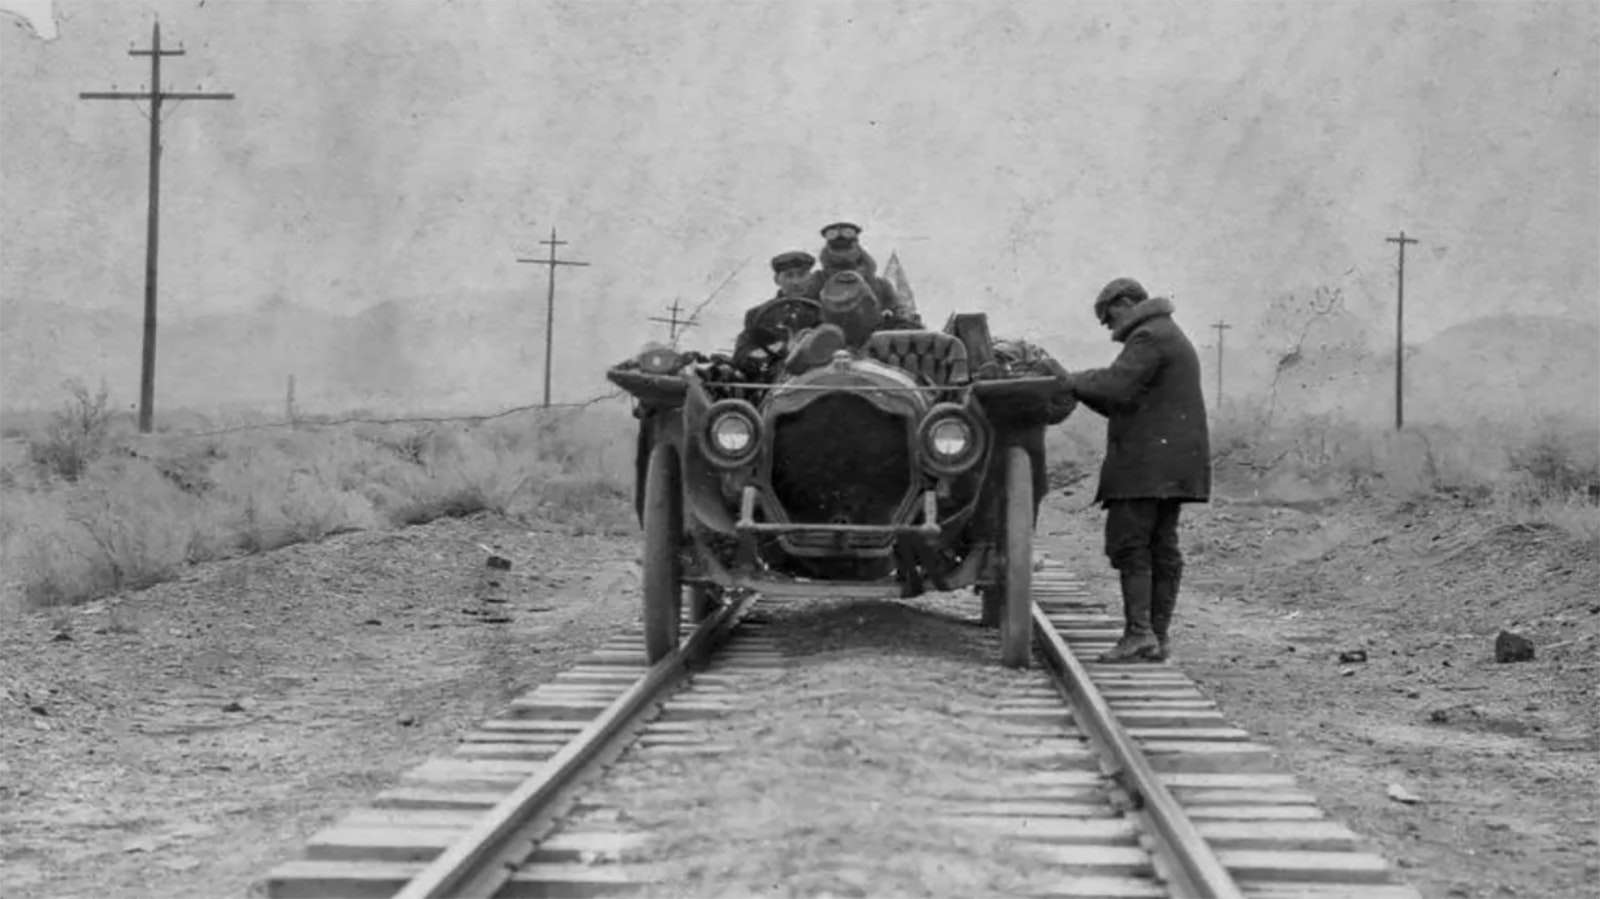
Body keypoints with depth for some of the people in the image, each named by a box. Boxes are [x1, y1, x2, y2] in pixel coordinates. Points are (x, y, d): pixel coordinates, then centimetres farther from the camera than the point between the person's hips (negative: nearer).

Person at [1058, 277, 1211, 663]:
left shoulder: (1150, 337, -8)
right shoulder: (1172, 338, 26)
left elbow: (1118, 386, -21)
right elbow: (1128, 402, 24)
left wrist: (1076, 381, -6)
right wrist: (1084, 389, 13)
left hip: (1148, 460, -10)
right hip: (1173, 463, 10)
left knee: (1129, 541, -10)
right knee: (1162, 545, 9)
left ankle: (1138, 632, -15)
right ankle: (1159, 634, 9)